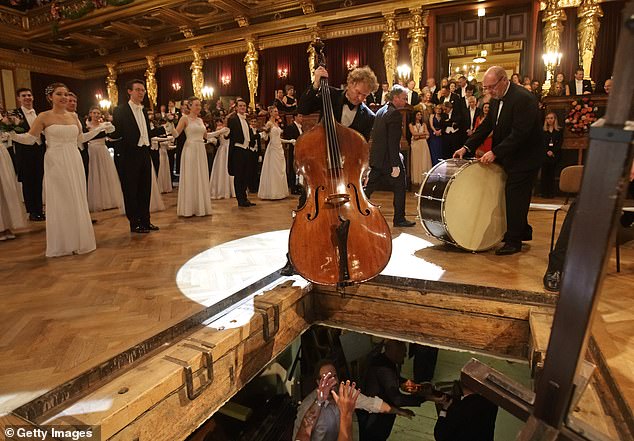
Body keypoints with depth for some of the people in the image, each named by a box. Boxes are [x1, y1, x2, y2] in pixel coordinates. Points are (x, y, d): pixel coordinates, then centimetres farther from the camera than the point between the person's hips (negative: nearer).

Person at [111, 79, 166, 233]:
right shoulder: (121, 110, -6)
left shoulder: (144, 111, 15)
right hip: (131, 155, -7)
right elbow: (116, 134, -10)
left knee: (145, 189, 12)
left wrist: (163, 129, 14)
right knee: (131, 190, 3)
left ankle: (145, 221, 23)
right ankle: (134, 223, 12)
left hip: (145, 155, 7)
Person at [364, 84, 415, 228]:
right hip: (389, 159, -8)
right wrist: (395, 165, -21)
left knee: (369, 188, 12)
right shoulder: (395, 114, -15)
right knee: (400, 188, 7)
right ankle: (399, 219, 16)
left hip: (376, 158, 8)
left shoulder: (380, 111, 12)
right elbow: (393, 142, -22)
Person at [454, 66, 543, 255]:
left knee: (514, 198, -5)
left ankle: (513, 241, 6)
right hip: (508, 156, 8)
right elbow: (486, 125, 8)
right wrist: (467, 147, -2)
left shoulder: (523, 98, -21)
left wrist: (495, 152, -28)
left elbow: (519, 133, -26)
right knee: (513, 196, 14)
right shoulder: (497, 99, 7)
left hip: (524, 158, -8)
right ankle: (523, 232, 31)